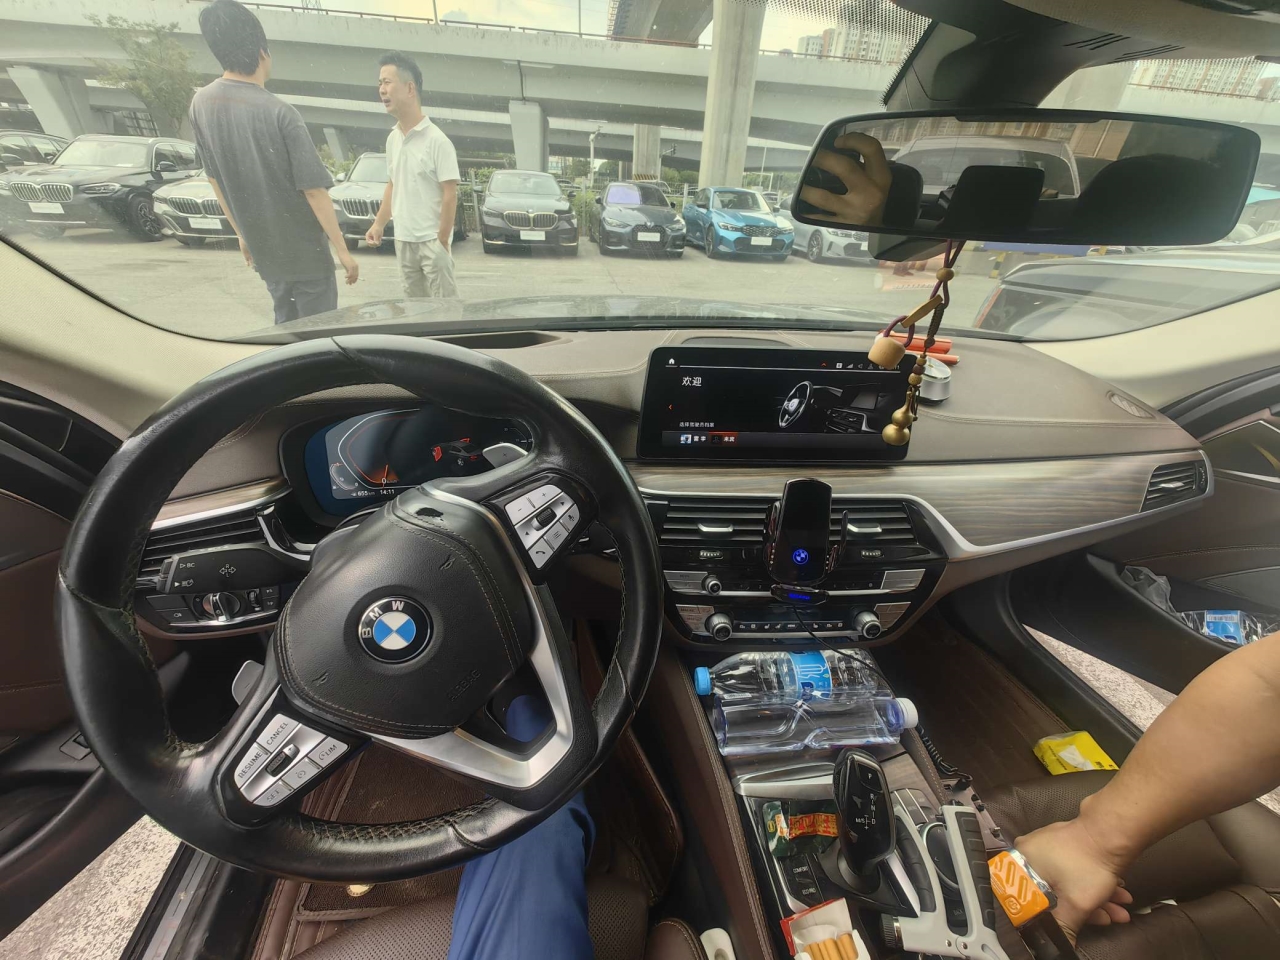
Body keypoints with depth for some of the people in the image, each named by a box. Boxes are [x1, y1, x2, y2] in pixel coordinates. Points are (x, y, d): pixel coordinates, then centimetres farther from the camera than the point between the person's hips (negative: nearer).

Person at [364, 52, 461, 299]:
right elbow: (392, 185, 20)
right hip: (403, 241, 7)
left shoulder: (437, 140, -10)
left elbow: (450, 195, -12)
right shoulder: (392, 139, 11)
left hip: (431, 241, -7)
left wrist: (442, 241, -14)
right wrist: (379, 224, 12)